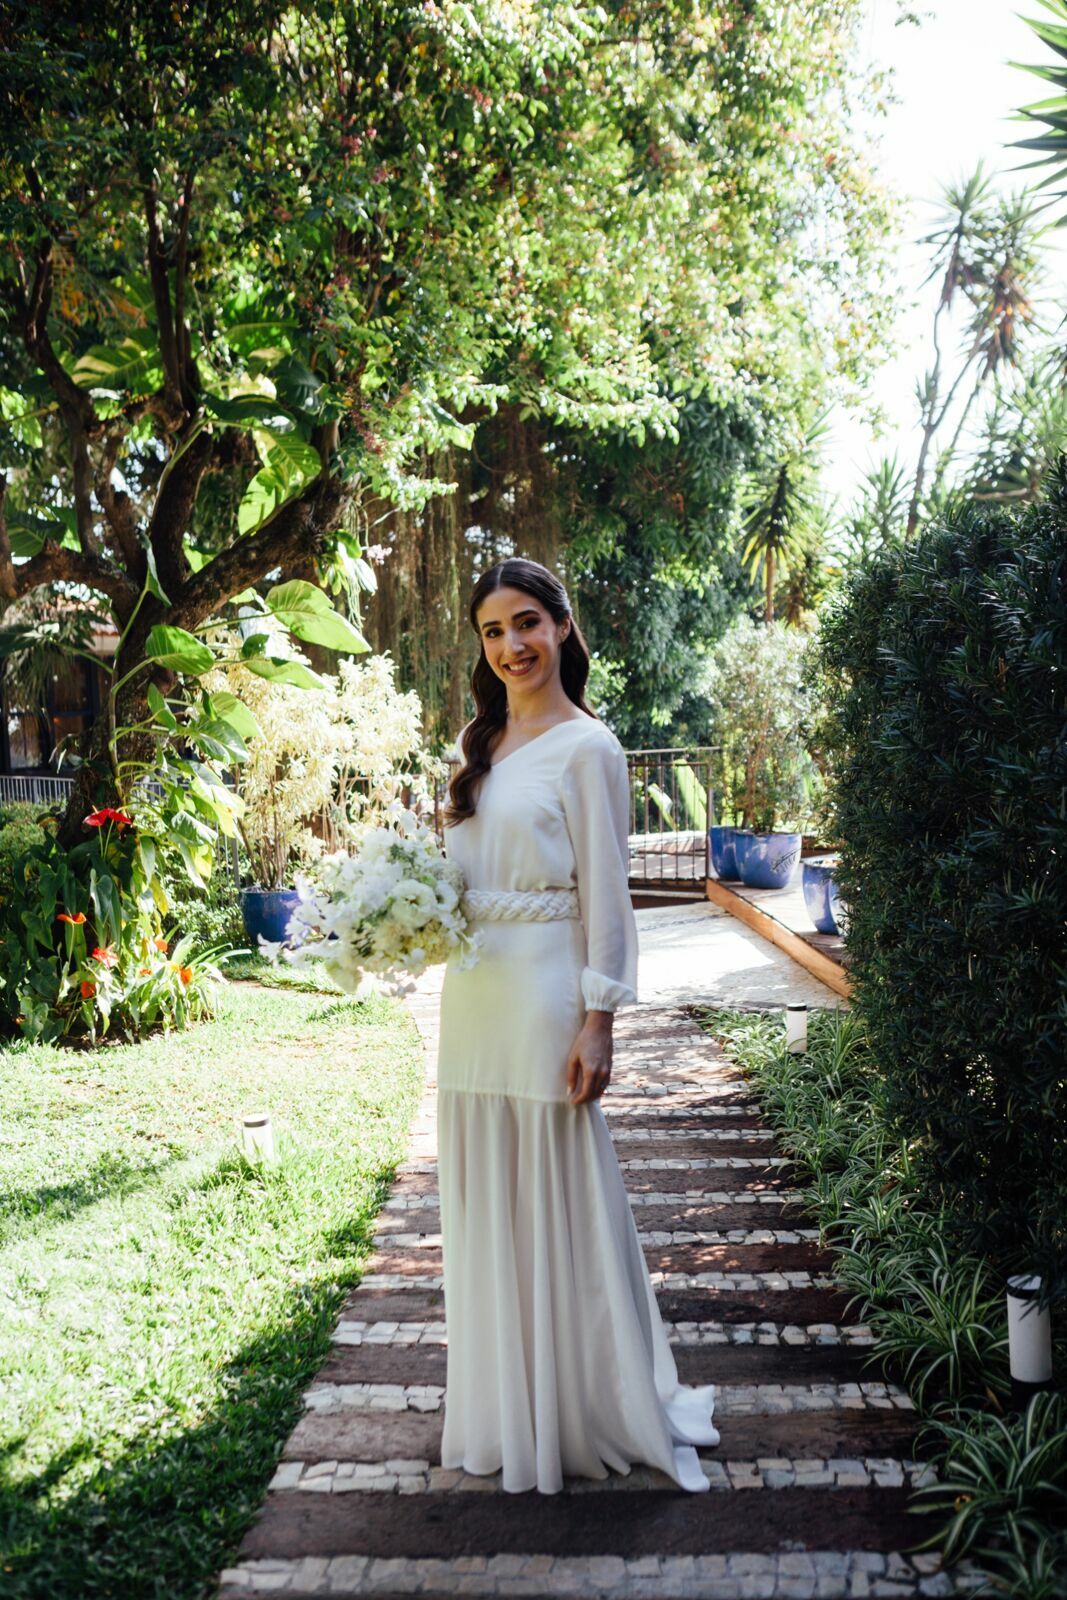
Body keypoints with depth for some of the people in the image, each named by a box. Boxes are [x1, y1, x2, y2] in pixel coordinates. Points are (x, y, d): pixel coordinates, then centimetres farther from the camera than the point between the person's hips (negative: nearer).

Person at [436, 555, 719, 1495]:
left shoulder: (585, 747, -7)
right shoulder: (480, 744, 14)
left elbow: (604, 892, -10)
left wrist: (598, 1021, -14)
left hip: (544, 994, -7)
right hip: (471, 994, 7)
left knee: (556, 1202, 0)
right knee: (483, 1203, 13)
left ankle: (583, 1411, 17)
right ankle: (502, 1408, 29)